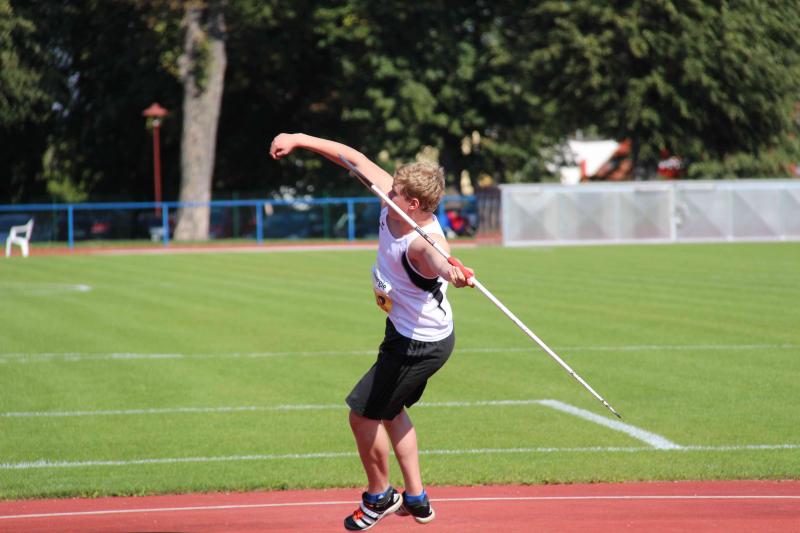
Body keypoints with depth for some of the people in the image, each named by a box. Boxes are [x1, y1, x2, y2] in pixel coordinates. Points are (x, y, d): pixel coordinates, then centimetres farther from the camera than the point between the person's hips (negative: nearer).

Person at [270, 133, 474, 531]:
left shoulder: (422, 242, -38)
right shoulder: (394, 204, -15)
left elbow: (436, 258, -63)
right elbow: (356, 159, -4)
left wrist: (450, 273, -85)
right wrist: (300, 140, -2)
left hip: (420, 345, -10)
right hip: (408, 333, 10)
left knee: (363, 414, 2)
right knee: (390, 408, 26)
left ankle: (379, 498, 25)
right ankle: (415, 499, 38)